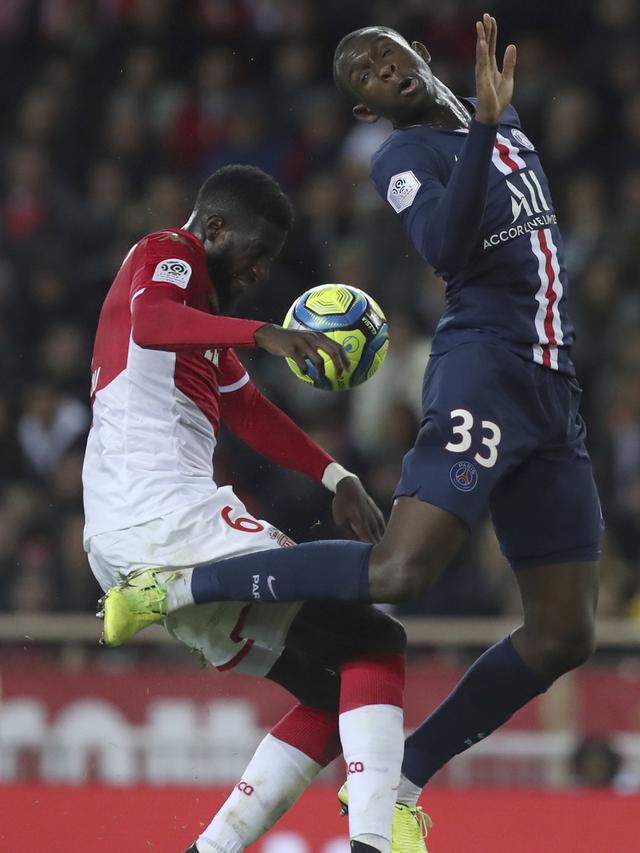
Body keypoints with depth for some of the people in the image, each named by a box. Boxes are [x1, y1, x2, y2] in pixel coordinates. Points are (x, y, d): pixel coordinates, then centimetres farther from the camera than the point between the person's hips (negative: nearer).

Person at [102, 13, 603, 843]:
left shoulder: (498, 117, 18)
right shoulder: (405, 156, -5)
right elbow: (447, 252, -26)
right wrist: (485, 127, -29)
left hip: (552, 392, 7)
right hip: (483, 371, -7)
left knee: (565, 632, 3)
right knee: (398, 571, -25)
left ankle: (401, 777, 8)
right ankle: (185, 583, -12)